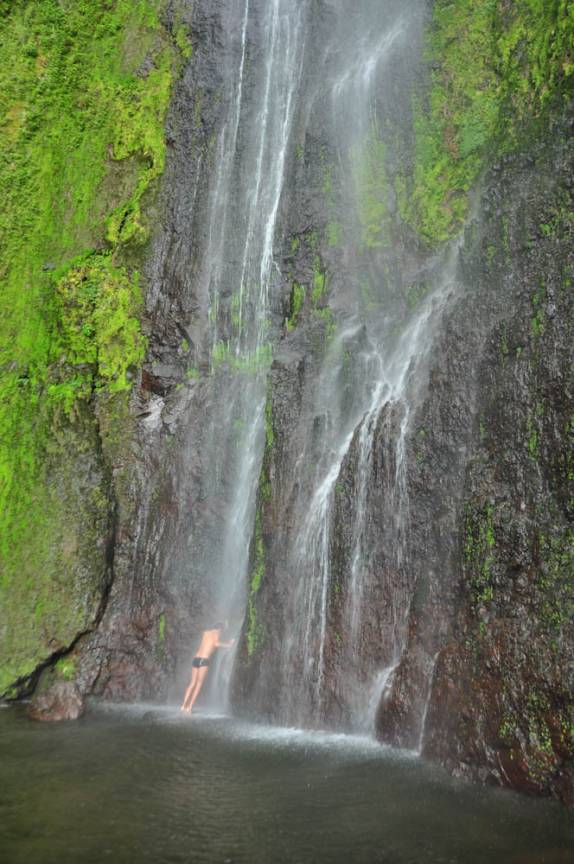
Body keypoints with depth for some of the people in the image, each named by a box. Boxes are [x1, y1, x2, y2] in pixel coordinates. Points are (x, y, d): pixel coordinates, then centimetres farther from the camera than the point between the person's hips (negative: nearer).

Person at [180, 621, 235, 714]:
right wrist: (228, 645, -4)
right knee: (199, 684, -1)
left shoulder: (205, 632, 22)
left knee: (193, 683, 12)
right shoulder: (217, 633, 2)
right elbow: (216, 644, -19)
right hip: (204, 660, -6)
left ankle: (184, 705, 5)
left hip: (196, 658, 6)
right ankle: (190, 707, -6)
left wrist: (222, 624, 50)